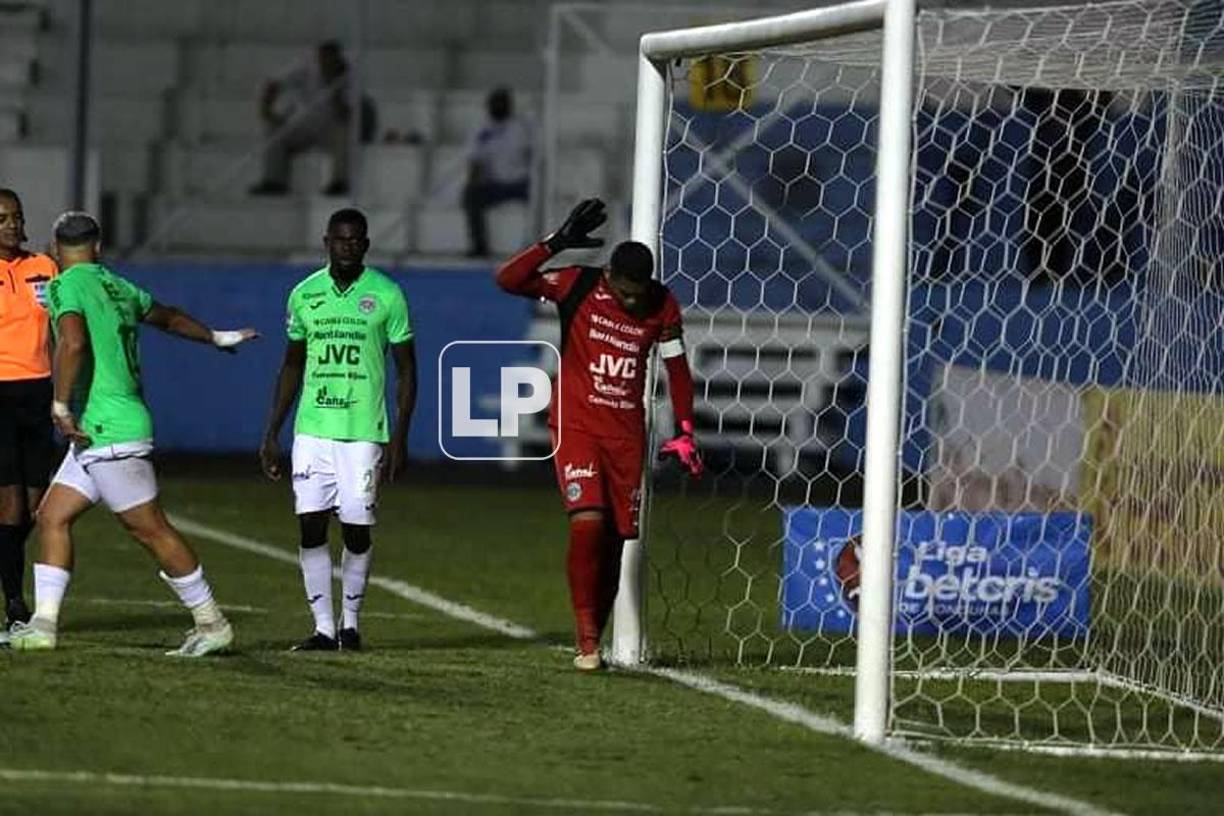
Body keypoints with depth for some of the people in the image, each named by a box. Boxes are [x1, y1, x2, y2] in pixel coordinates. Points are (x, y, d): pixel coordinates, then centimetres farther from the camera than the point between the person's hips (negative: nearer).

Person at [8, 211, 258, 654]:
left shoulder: (66, 286, -10)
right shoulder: (116, 286, 13)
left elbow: (73, 343, -29)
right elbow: (168, 317, 30)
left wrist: (60, 405, -20)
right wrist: (217, 338, 47)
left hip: (107, 431, -9)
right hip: (98, 435, 9)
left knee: (151, 530, -3)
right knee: (52, 517, 9)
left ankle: (212, 625, 3)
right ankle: (43, 624, 5)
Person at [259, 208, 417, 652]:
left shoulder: (386, 295, -1)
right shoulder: (304, 294, 8)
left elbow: (406, 370, 3)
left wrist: (400, 436, -5)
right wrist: (271, 434, 13)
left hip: (363, 432, -3)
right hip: (312, 429, 3)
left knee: (356, 529, -1)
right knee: (311, 527, -4)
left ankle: (351, 622, 16)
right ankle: (323, 628, 2)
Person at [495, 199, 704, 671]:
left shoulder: (662, 308, 0)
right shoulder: (578, 286, -8)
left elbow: (676, 368, 12)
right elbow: (509, 280, -18)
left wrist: (684, 433, 7)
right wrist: (557, 242, -25)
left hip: (627, 433, 4)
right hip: (575, 425, -4)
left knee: (615, 538, 4)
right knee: (587, 522, -20)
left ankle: (594, 636, 16)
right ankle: (586, 639, -14)